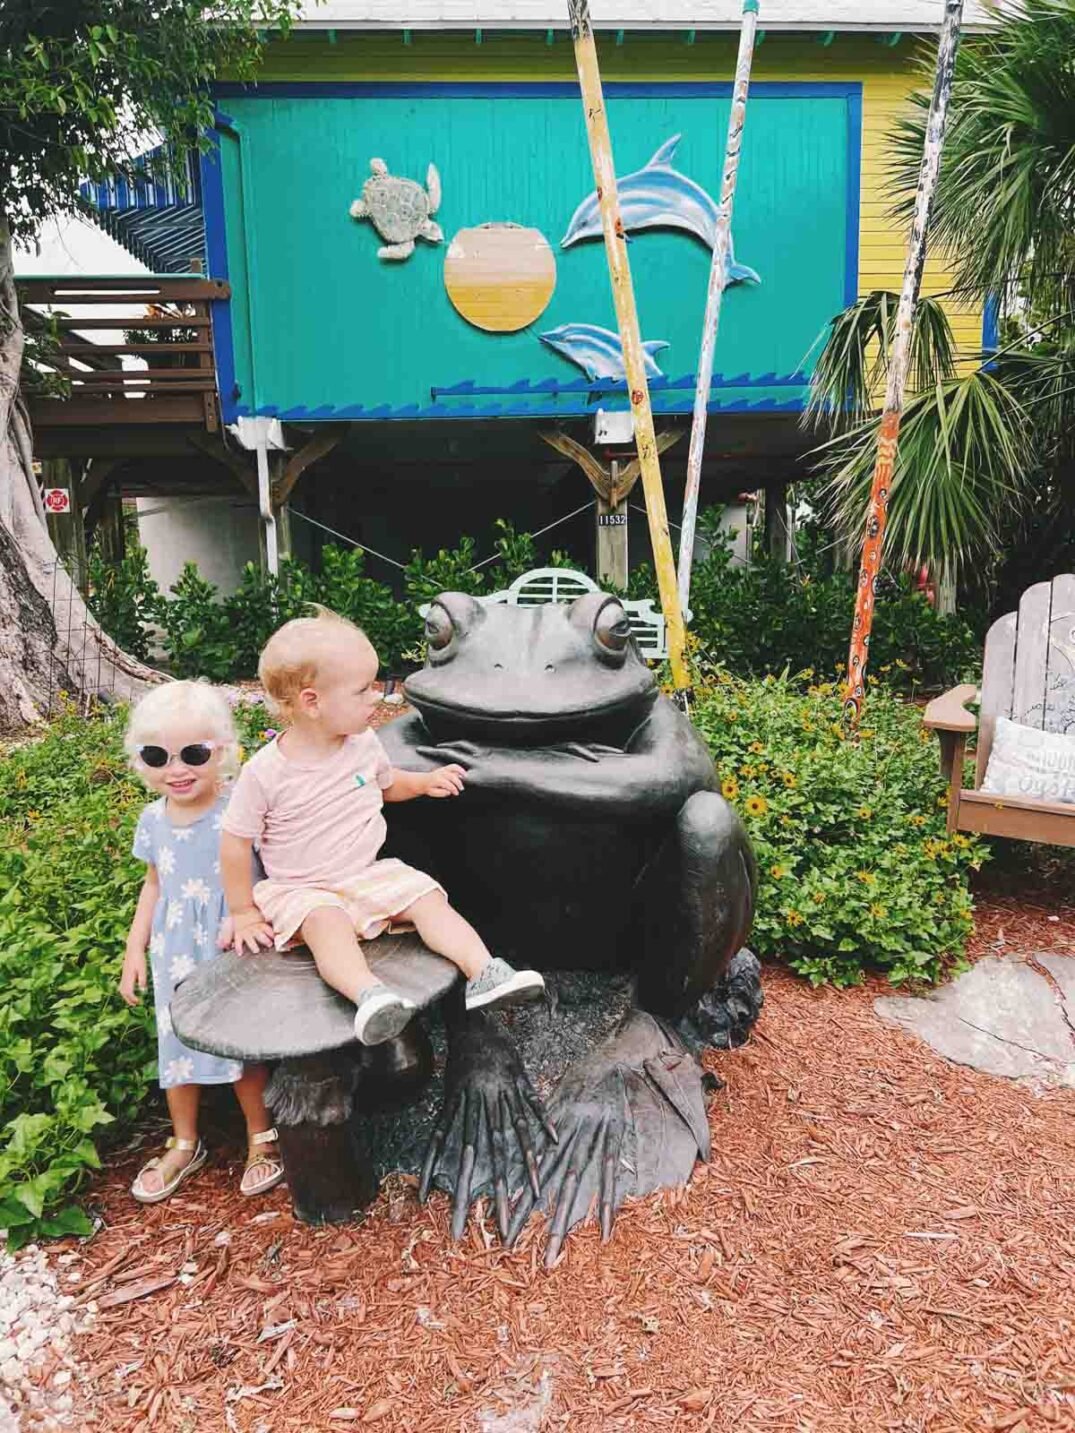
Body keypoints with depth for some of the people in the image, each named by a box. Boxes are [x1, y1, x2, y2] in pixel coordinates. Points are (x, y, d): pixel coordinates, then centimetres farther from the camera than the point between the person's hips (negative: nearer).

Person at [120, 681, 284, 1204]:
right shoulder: (153, 819, -2)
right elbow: (154, 885, 10)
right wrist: (134, 950, 10)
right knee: (177, 1041, 16)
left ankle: (261, 1137, 31)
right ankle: (184, 1145, 38)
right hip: (175, 954, 5)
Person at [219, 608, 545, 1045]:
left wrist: (426, 781, 3)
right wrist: (244, 913, -3)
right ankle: (368, 994, -56)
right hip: (301, 890, -4)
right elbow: (235, 842, -8)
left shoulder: (364, 744, -2)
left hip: (368, 874, 4)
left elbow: (387, 785, 21)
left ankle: (483, 972, -28)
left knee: (426, 895, -18)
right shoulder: (265, 772, -17)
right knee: (327, 922, -35)